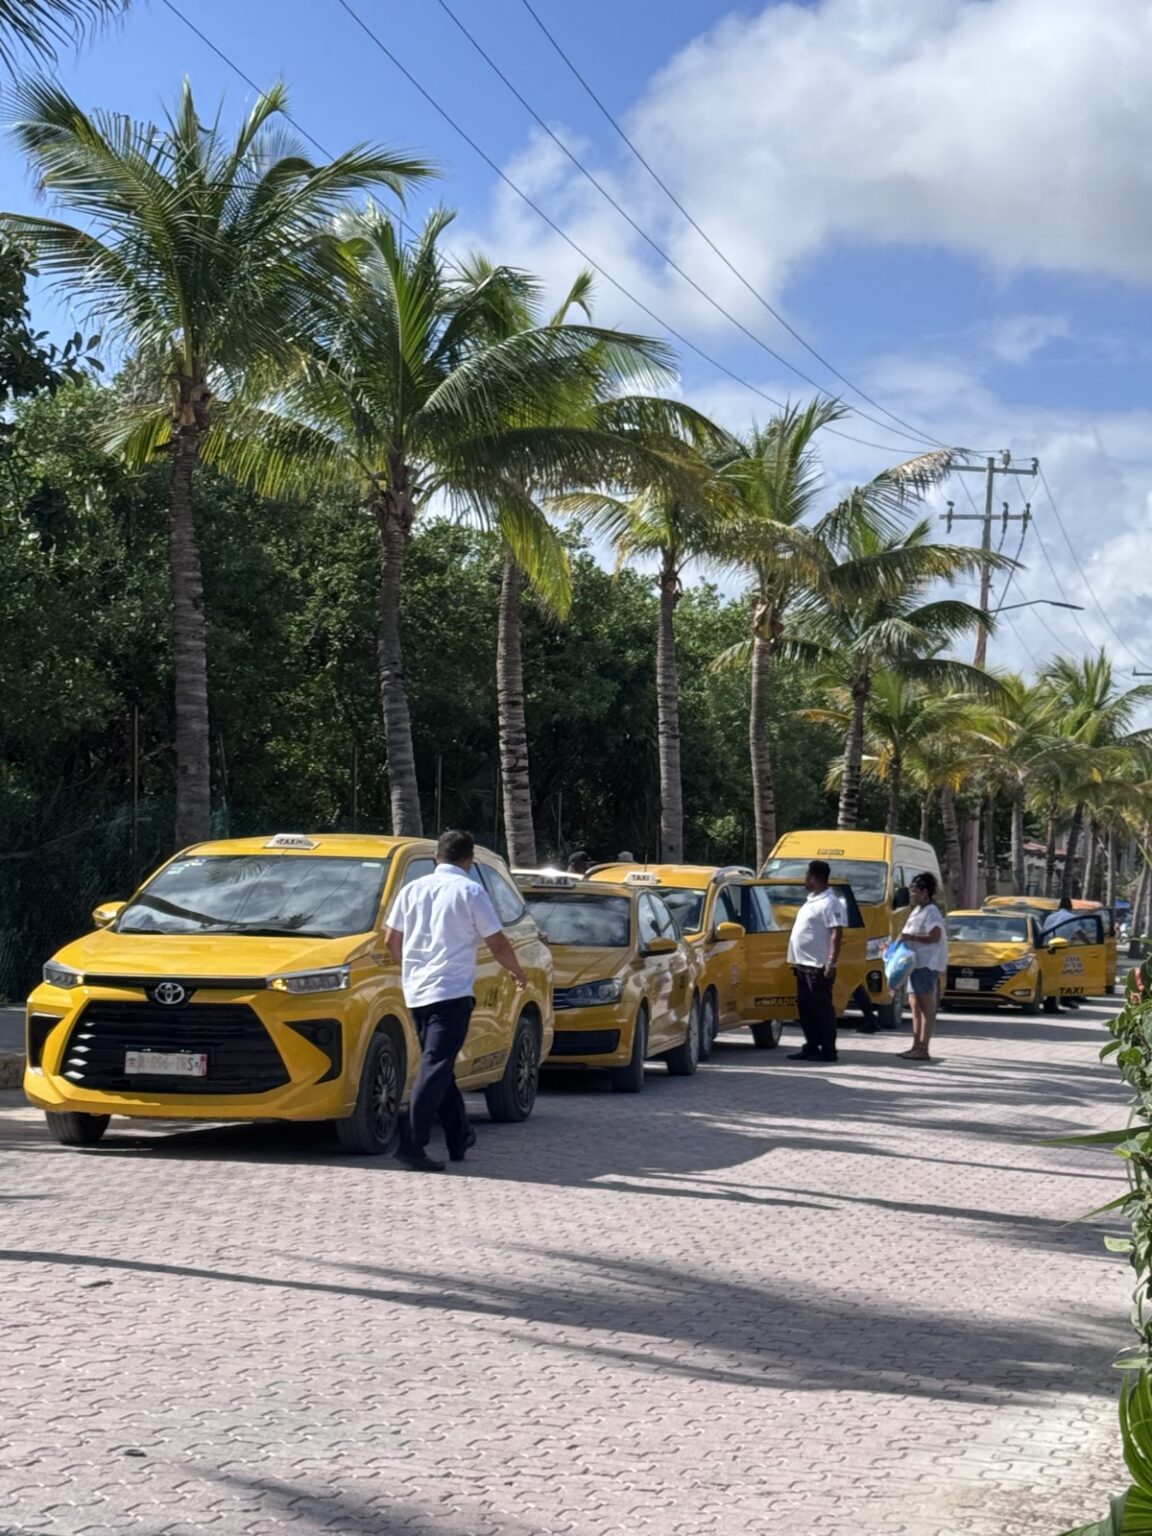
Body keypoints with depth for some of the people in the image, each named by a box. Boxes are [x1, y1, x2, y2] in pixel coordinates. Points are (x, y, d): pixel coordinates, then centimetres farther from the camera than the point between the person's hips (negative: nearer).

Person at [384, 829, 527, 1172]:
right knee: (436, 1067, -10)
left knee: (439, 1065, 16)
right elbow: (497, 944, -3)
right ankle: (412, 1143, -19)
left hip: (416, 991, 6)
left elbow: (391, 940, 14)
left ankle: (460, 1137, 24)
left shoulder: (413, 889, 10)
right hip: (452, 991, -6)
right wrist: (518, 973, 15)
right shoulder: (470, 891, -5)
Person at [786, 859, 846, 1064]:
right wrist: (795, 959, 21)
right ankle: (811, 1047, 18)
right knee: (806, 1008, 12)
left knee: (822, 1009, -6)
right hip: (803, 964, 10)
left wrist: (832, 963, -25)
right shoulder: (813, 900, 17)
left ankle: (828, 1051, -3)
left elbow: (837, 934, -20)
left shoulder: (829, 902, -14)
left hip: (818, 966, -10)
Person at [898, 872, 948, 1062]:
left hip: (928, 964, -11)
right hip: (916, 963, 11)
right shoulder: (917, 911, 18)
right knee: (916, 1006, 13)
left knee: (927, 1007, -9)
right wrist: (903, 939, 12)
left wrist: (911, 937, -22)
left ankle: (923, 1050, -10)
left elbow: (934, 936, -24)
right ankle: (916, 1047, 18)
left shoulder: (931, 912, -13)